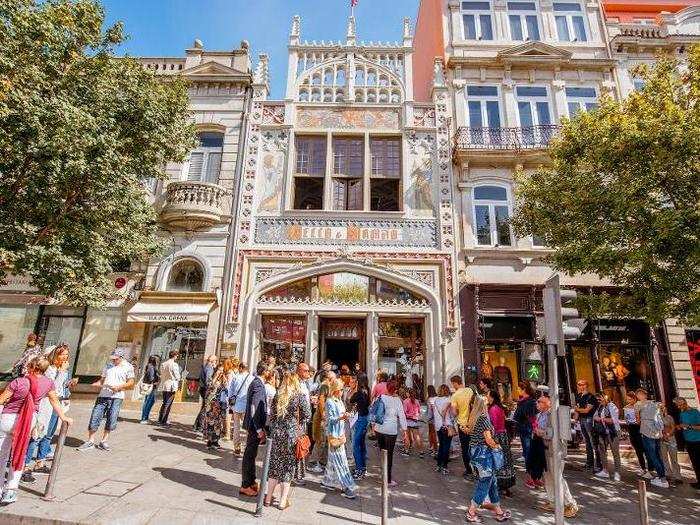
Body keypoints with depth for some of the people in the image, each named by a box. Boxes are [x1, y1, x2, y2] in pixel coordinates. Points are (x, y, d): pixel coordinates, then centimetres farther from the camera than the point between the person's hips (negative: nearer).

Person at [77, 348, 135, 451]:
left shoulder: (128, 367, 1)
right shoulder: (109, 365, 15)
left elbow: (131, 384, -1)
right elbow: (102, 380, 20)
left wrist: (119, 387, -15)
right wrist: (95, 384, 1)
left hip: (116, 397, -4)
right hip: (103, 395, 4)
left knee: (111, 420, -1)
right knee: (95, 418, -1)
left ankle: (103, 442, 16)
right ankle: (90, 442, 12)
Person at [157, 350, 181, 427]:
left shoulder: (163, 363, 9)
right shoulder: (174, 364, -14)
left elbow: (161, 374, 14)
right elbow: (177, 376, -11)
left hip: (164, 385, 8)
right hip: (171, 386, -8)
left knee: (164, 403, 18)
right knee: (168, 404, -1)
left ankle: (160, 420, 21)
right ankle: (164, 421, 1)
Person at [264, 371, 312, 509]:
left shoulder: (277, 395, 1)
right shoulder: (300, 396, -9)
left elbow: (272, 414, 6)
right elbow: (307, 415, -8)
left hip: (276, 433, 4)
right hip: (292, 434, -3)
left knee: (275, 464, 16)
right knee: (288, 466, 8)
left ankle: (268, 498, 25)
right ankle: (283, 501, 15)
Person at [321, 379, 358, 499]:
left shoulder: (339, 401, 8)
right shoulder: (329, 402, -16)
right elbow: (329, 419, -18)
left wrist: (345, 416, 2)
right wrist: (340, 418, -31)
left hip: (340, 433, 8)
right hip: (333, 434, -8)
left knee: (333, 459, 16)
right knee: (340, 461, -5)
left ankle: (327, 481, 29)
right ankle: (347, 488, -1)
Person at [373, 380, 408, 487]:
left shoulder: (380, 397, -3)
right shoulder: (397, 400, -11)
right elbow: (402, 416, -9)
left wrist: (374, 425, 17)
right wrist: (405, 432, -3)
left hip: (379, 429, 4)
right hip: (391, 430, -4)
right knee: (389, 454, 6)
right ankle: (388, 480, 14)